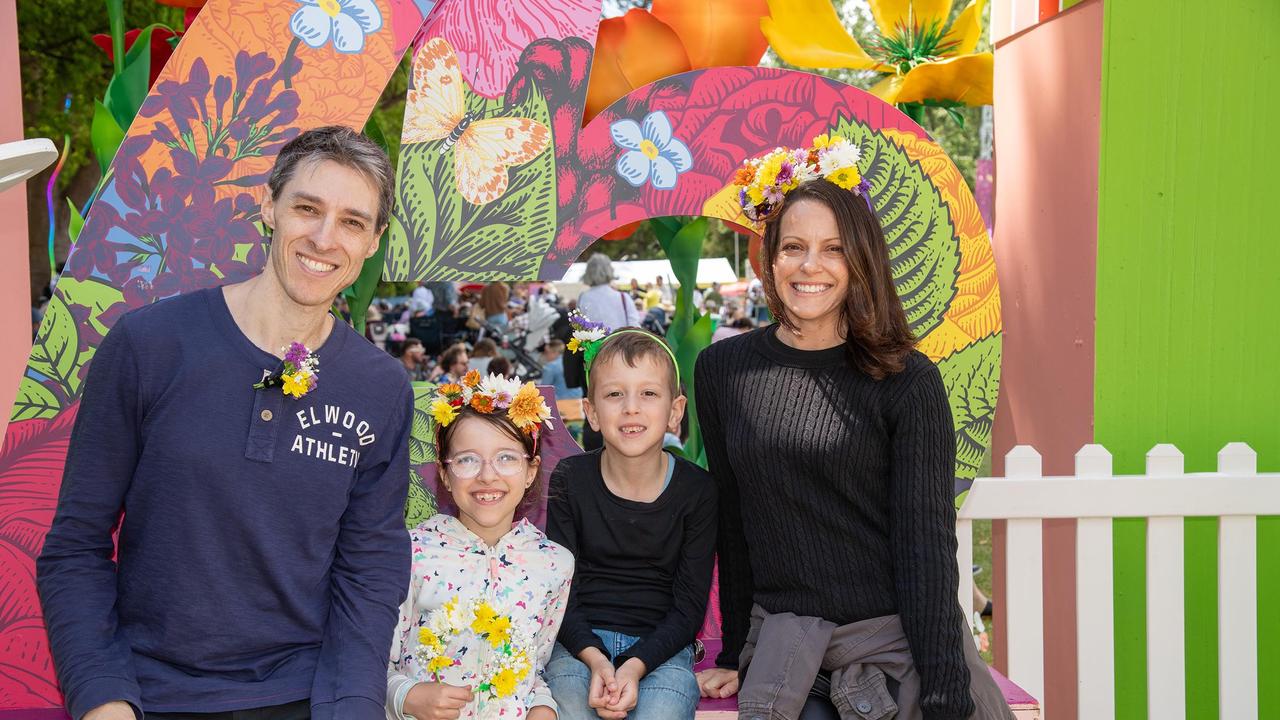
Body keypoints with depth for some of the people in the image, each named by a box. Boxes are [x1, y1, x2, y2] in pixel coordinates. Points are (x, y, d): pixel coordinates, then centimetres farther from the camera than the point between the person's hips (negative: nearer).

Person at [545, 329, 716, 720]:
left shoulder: (697, 489, -3)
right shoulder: (570, 479, -2)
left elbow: (689, 607, -3)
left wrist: (634, 666, -18)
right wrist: (593, 658, -18)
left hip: (661, 647, 0)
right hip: (581, 644, 1)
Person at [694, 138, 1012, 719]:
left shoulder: (908, 381, -4)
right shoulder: (722, 369, 4)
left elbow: (926, 540, -8)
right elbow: (731, 521, 9)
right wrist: (737, 654, 10)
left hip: (897, 640, -1)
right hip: (783, 644, 2)